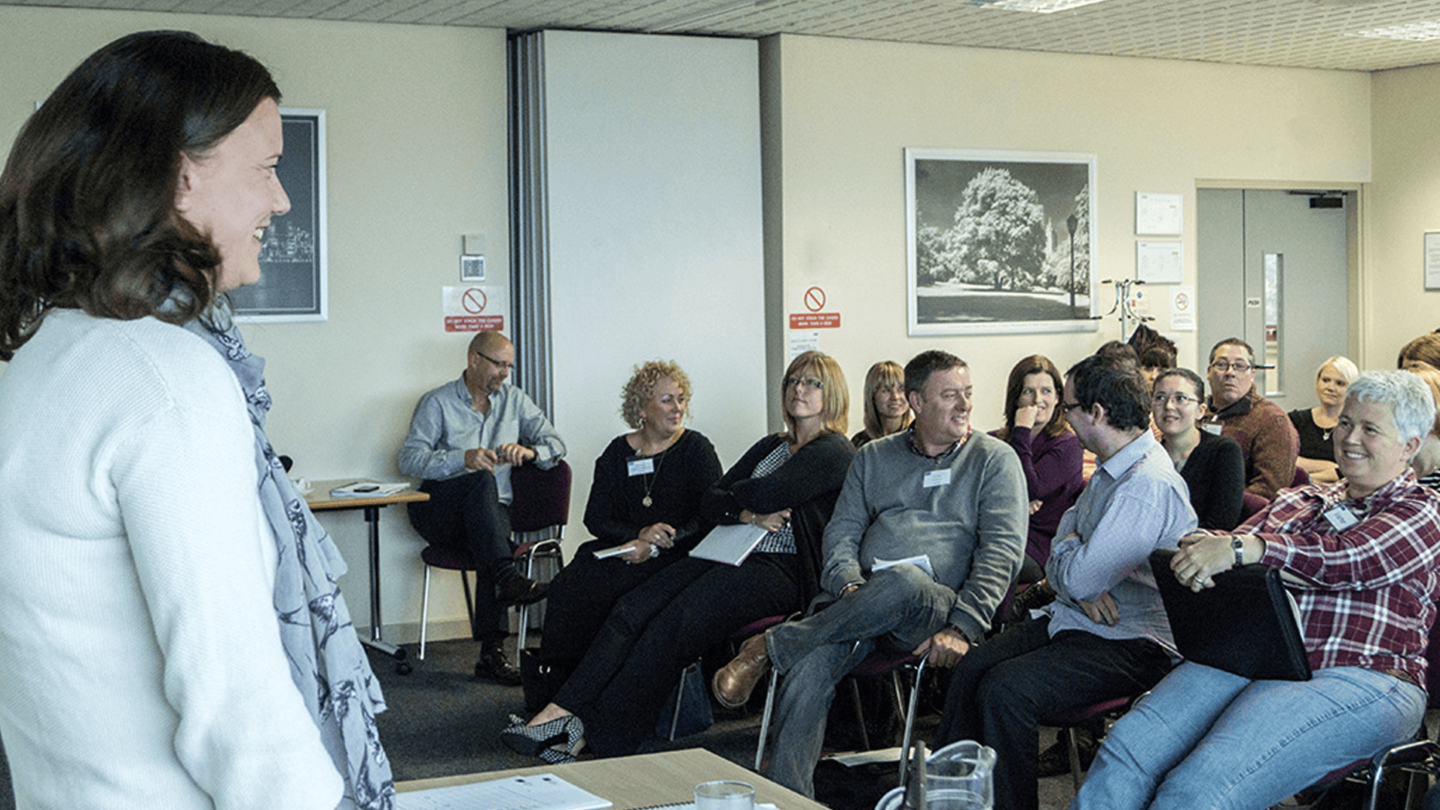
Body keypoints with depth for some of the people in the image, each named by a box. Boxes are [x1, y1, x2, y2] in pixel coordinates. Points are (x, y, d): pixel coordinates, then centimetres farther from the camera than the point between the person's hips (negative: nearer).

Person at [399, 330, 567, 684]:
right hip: (438, 511, -2)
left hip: (489, 509, 3)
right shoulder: (437, 403, 3)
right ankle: (507, 579, -49)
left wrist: (528, 451, -13)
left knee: (489, 545, -33)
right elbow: (409, 459, -8)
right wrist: (463, 459, -23)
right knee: (482, 480, -35)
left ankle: (492, 652, -37)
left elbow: (555, 444, 11)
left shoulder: (514, 400, 15)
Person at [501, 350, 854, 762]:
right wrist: (749, 514, -6)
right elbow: (709, 503, 13)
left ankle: (593, 736, -22)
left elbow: (763, 495, -14)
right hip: (729, 556, 8)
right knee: (632, 609, -15)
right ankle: (559, 711, -23)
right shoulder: (772, 446, 23)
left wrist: (733, 498, 8)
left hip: (779, 571, -8)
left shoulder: (834, 453, -1)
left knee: (671, 628, -26)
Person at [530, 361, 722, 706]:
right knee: (569, 584, -25)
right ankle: (554, 676, -15)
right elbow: (596, 518, 5)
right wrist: (640, 533, -15)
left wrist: (655, 546, -18)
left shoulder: (696, 449, 1)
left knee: (599, 586, -29)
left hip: (677, 557, -4)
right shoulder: (618, 452, 12)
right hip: (624, 547, 4)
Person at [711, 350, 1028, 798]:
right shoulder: (874, 457, 22)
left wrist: (963, 629, -14)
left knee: (904, 582, -41)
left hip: (937, 608, -2)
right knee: (809, 667, -32)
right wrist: (848, 585, -8)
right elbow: (842, 530, 16)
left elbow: (1003, 548, -1)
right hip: (862, 599, 3)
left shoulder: (994, 459, 10)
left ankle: (770, 648, -27)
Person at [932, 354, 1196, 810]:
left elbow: (1080, 577, -25)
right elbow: (1063, 544, 16)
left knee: (1004, 690, -26)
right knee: (972, 669, -4)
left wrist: (1069, 550, 0)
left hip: (1133, 645, -10)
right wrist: (1082, 587, -7)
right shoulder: (1111, 469, 12)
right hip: (1078, 620, 10)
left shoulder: (1147, 487, -22)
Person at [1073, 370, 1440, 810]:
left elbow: (1346, 557, -10)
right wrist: (1202, 548, -12)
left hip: (1353, 678, -5)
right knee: (1125, 749, -23)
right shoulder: (1301, 498, 26)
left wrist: (1239, 548, -22)